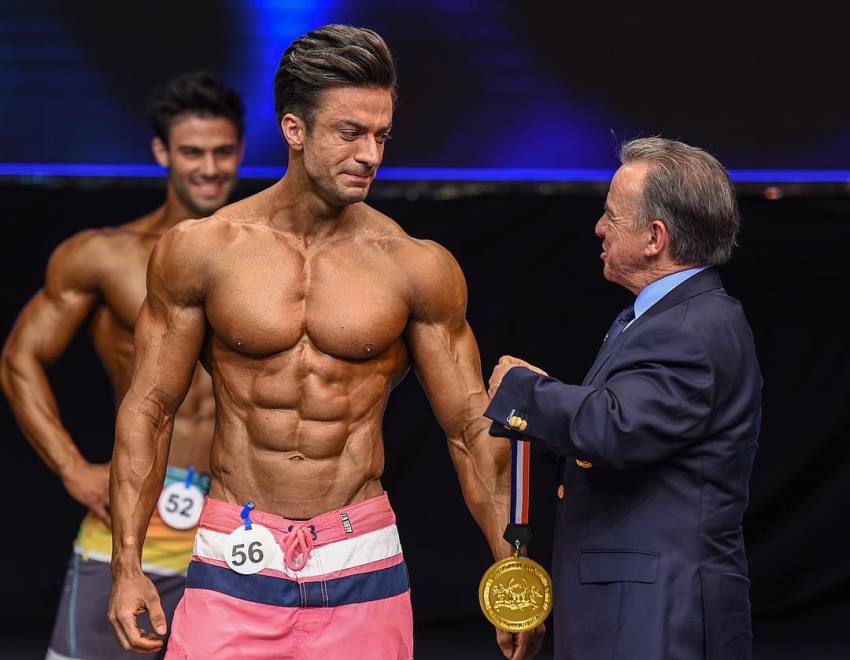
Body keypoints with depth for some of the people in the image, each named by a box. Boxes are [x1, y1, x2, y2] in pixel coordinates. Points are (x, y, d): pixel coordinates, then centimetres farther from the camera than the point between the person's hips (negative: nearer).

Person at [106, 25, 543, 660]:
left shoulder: (417, 268, 0)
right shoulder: (199, 250, -1)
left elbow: (472, 427, 4)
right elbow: (149, 410, 4)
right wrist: (127, 565, -2)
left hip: (361, 570, 1)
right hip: (236, 563, 0)